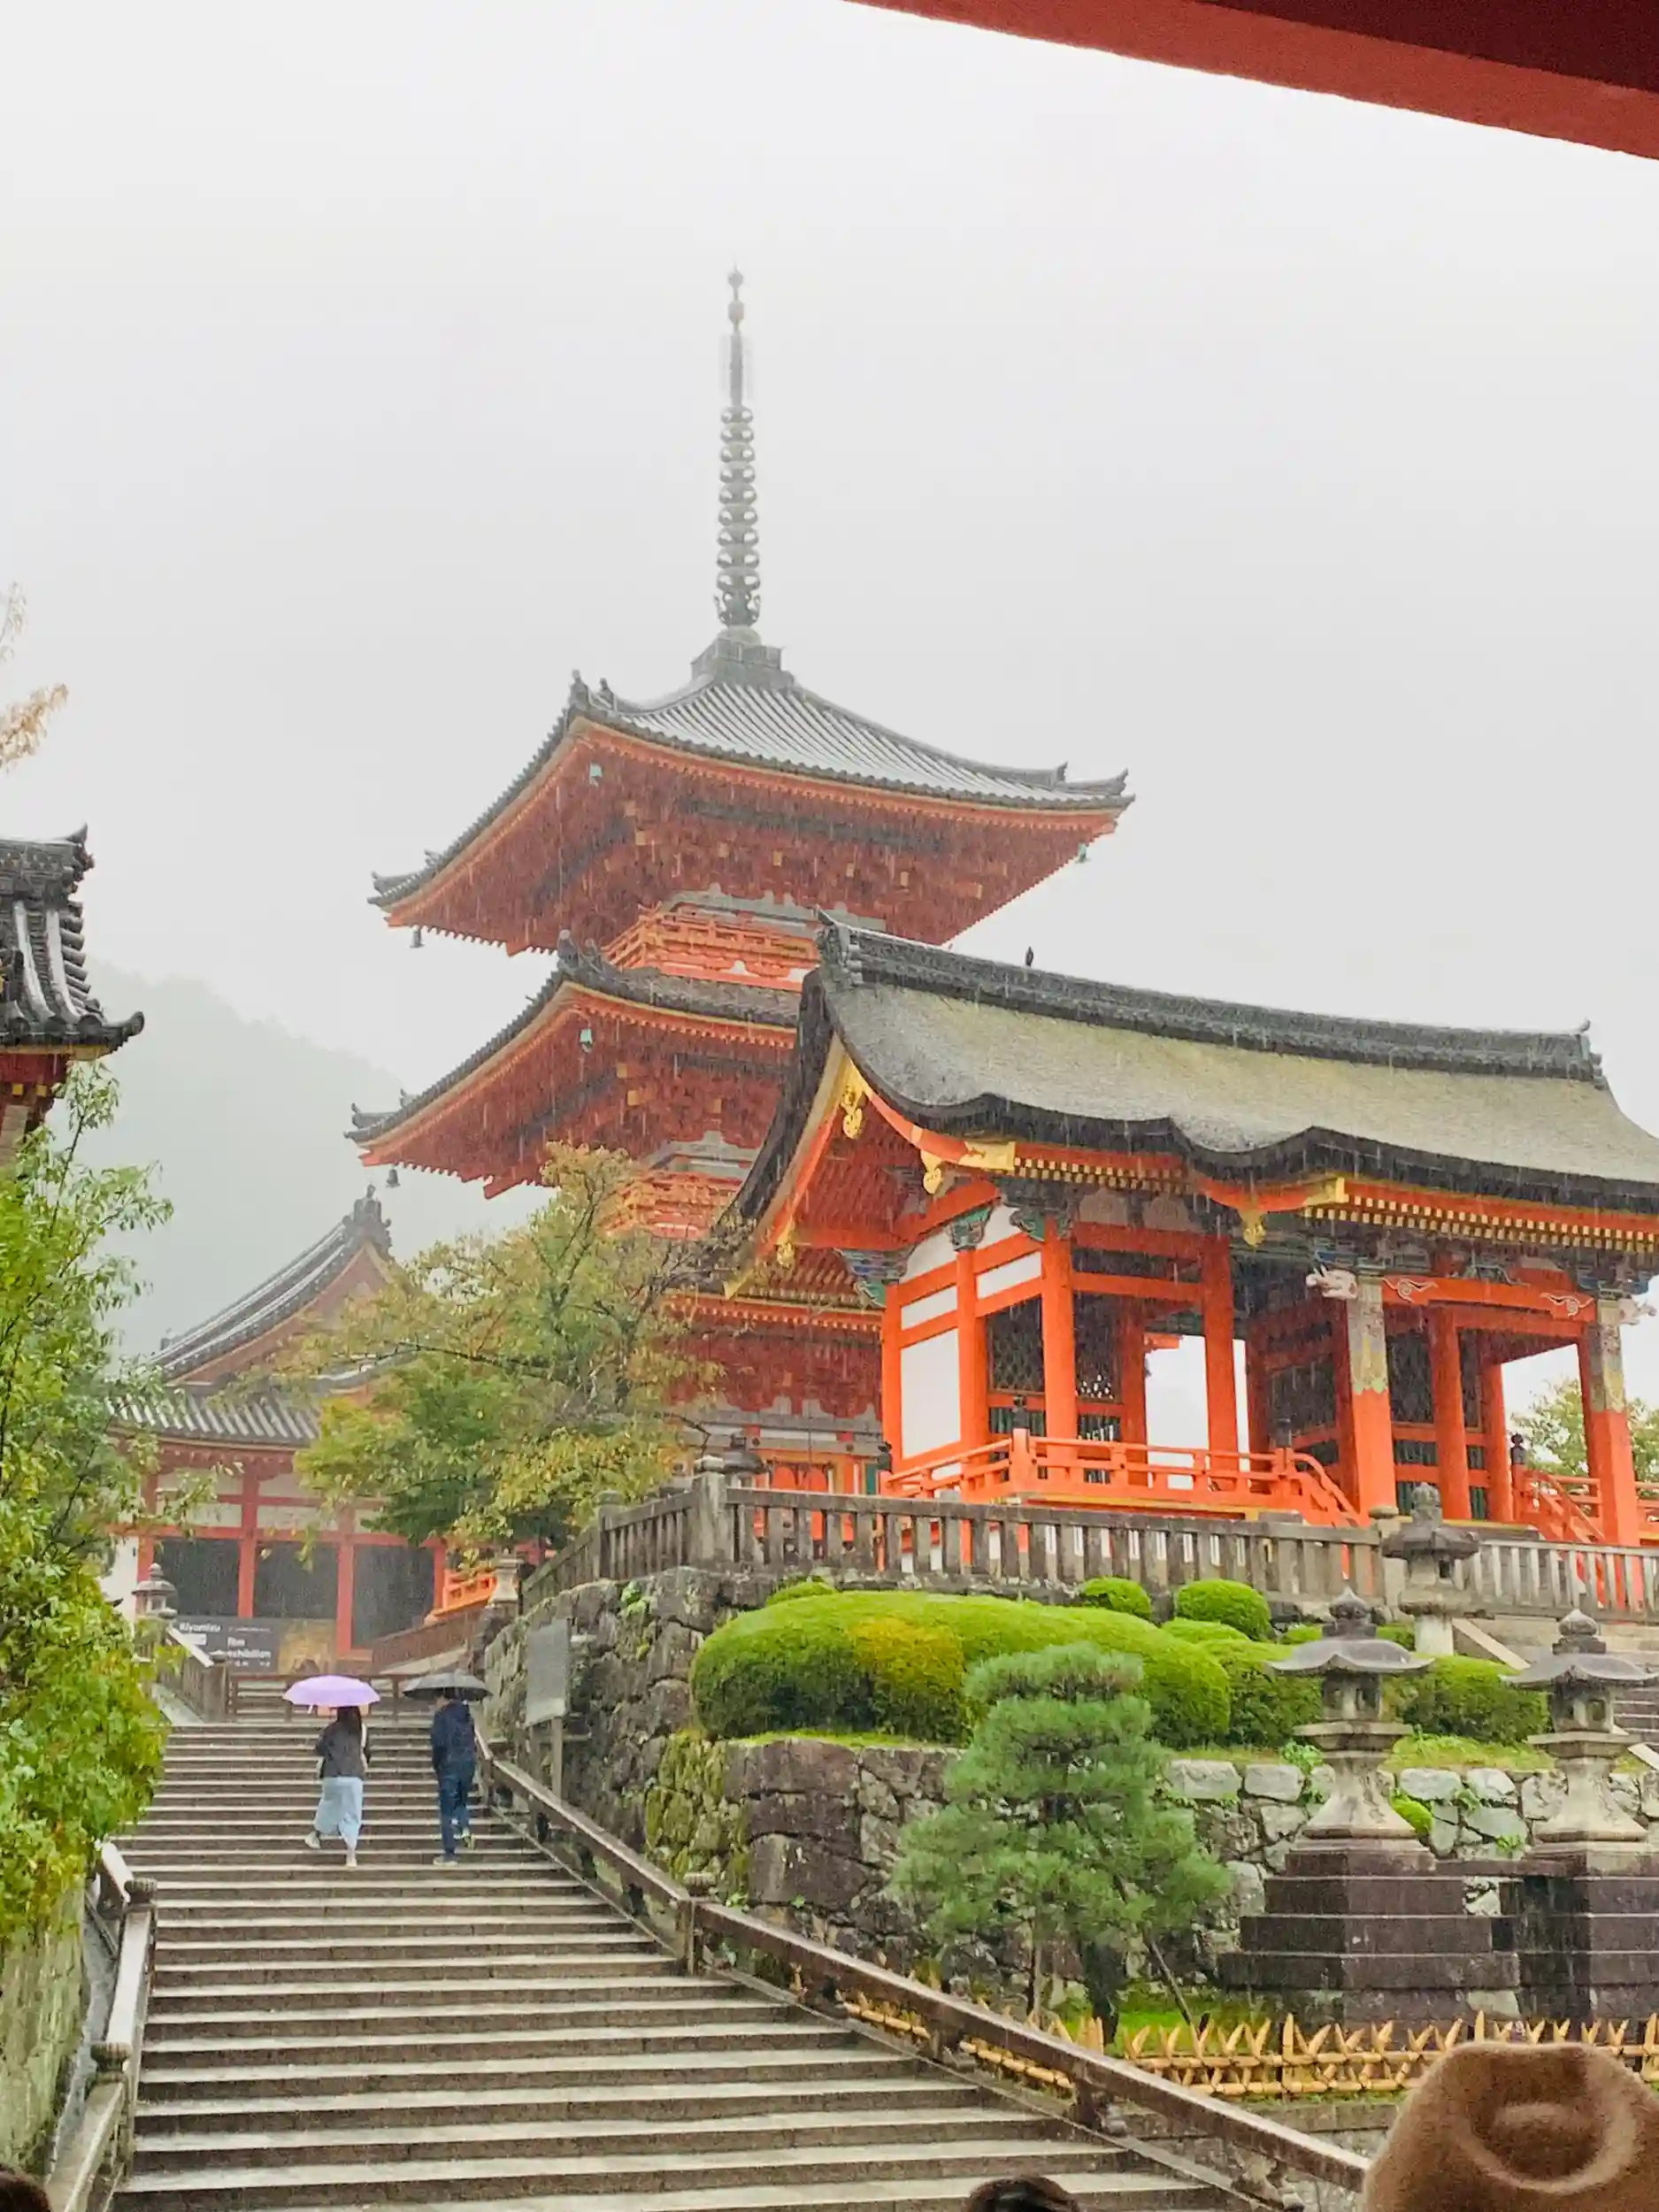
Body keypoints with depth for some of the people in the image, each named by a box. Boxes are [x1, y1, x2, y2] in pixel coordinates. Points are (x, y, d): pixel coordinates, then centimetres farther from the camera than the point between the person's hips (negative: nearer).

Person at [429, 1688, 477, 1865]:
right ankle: (465, 1827, -1)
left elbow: (438, 1742, -13)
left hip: (449, 1764, -5)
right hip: (469, 1762, 5)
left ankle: (449, 1854, 0)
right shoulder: (467, 1712, 8)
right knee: (462, 1800, 27)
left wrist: (436, 1764, -1)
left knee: (447, 1809, 1)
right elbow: (474, 1738, 7)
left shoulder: (442, 1714, -8)